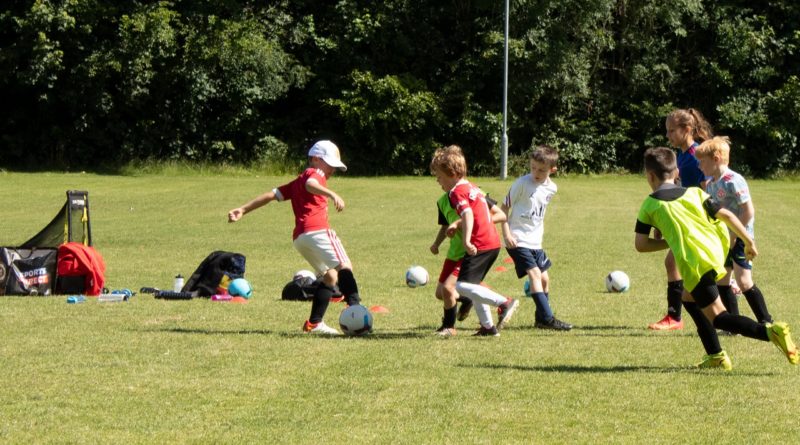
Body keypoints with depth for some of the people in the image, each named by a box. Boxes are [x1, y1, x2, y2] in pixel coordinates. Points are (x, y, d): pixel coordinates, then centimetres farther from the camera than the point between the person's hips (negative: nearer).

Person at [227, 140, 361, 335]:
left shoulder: (296, 183, 32)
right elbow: (310, 184, -16)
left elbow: (272, 194, 27)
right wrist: (332, 194, -34)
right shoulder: (315, 173, 8)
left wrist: (243, 210, 24)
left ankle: (314, 323, 13)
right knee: (344, 266, -21)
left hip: (299, 237, 9)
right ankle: (354, 307, -43)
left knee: (330, 276, 17)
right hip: (317, 230, -9)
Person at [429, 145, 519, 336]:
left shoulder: (457, 192, -9)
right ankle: (488, 326, 18)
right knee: (473, 286, 18)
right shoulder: (472, 187, 19)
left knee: (462, 286, -14)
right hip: (494, 242, 10)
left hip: (480, 246, -10)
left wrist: (466, 240, -37)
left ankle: (504, 303, -21)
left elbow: (468, 214, -26)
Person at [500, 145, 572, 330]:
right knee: (535, 274, -18)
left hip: (535, 242, 7)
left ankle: (541, 318, 24)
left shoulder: (551, 188, 5)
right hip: (518, 241, -7)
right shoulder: (522, 183, -13)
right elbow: (504, 208, -8)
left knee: (544, 279, 10)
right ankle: (547, 319, -21)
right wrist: (507, 234, -16)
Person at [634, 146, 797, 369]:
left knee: (717, 316, -1)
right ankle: (715, 356, 21)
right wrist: (749, 242, 14)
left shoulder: (650, 205, 5)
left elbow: (640, 244, 2)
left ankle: (770, 332, -25)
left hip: (694, 264, -6)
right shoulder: (694, 193, 15)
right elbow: (725, 215, 7)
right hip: (716, 253, 6)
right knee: (689, 298, 28)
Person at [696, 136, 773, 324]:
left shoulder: (734, 181, -17)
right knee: (721, 281, 8)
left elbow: (748, 212, -20)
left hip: (740, 237, -9)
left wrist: (733, 236, -18)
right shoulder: (710, 184, 9)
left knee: (743, 281, -11)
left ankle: (766, 322, 0)